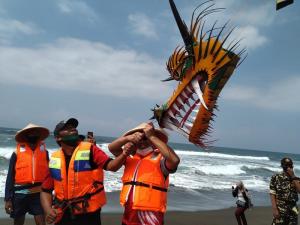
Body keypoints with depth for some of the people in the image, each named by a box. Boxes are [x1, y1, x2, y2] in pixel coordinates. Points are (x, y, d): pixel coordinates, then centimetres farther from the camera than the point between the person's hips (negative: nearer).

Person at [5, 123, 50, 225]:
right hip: (20, 193, 0)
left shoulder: (44, 152, 3)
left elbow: (49, 173, 7)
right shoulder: (17, 153, -3)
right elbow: (10, 177, -2)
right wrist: (8, 199, -5)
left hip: (38, 193, 1)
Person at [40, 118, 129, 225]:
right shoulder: (54, 159, 4)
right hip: (63, 216, 3)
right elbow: (46, 190, 10)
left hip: (88, 214, -3)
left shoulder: (89, 149, -5)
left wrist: (125, 154, -35)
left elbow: (111, 166, -17)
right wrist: (48, 211, -5)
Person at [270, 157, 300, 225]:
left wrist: (293, 176, -12)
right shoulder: (276, 178, -4)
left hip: (293, 209, 5)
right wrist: (274, 209, -16)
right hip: (280, 209, -4)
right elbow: (272, 194, -8)